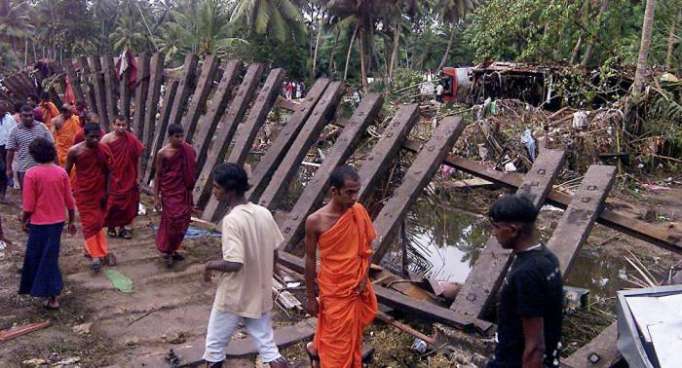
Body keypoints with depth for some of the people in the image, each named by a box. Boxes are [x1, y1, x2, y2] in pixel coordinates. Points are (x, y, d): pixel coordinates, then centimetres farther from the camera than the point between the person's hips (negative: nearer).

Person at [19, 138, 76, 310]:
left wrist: (24, 220, 5)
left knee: (36, 257, 11)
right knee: (51, 256, 15)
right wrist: (71, 221, 13)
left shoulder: (31, 174, -14)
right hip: (58, 221, 4)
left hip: (39, 222, -4)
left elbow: (29, 204, -12)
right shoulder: (61, 172, -3)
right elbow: (69, 201, 1)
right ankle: (52, 294, 19)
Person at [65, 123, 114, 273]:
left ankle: (92, 250, 25)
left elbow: (108, 172, 2)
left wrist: (107, 192, 0)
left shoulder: (104, 149, -5)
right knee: (89, 224, -4)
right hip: (83, 193, -3)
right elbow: (66, 172, -2)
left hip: (100, 192, 3)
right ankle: (96, 256, -5)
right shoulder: (75, 151, -12)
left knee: (98, 223, 10)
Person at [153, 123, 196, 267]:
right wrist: (156, 197, -5)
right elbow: (158, 175, -4)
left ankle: (172, 249, 24)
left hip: (184, 191, 4)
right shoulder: (163, 153, -9)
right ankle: (167, 251, 6)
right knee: (172, 220, -8)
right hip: (169, 191, -4)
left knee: (183, 221, 8)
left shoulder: (188, 151, -2)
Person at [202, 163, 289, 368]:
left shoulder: (232, 220, -23)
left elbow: (234, 264, -29)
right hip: (260, 295, 6)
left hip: (233, 297, -6)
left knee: (215, 345, 16)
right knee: (267, 345, 15)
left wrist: (210, 265, -10)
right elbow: (274, 253, 5)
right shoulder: (264, 213, -3)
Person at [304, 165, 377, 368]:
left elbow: (366, 247, 3)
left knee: (353, 332, 22)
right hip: (333, 289, -4)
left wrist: (364, 277, -9)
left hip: (356, 286, 5)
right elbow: (310, 260, -9)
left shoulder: (359, 211, -10)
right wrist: (311, 297, -3)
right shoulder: (315, 221, -20)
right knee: (337, 338, 9)